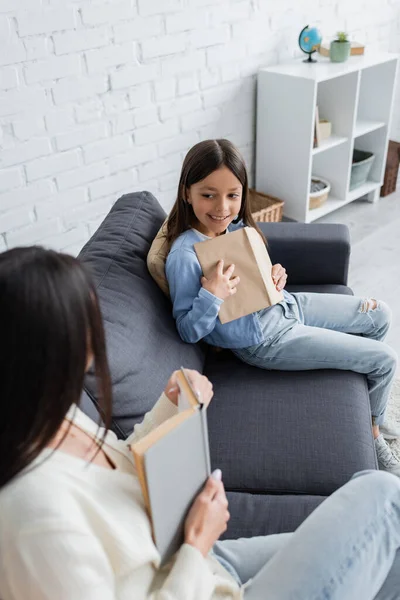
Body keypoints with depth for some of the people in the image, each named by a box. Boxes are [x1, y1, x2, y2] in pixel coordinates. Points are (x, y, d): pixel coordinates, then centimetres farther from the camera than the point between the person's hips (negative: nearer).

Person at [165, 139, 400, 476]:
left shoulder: (234, 226, -4)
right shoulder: (185, 256, -27)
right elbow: (188, 332, -21)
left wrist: (275, 275, -9)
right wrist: (211, 297, -38)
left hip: (283, 306, 8)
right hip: (265, 340, -8)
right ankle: (372, 436, 26)